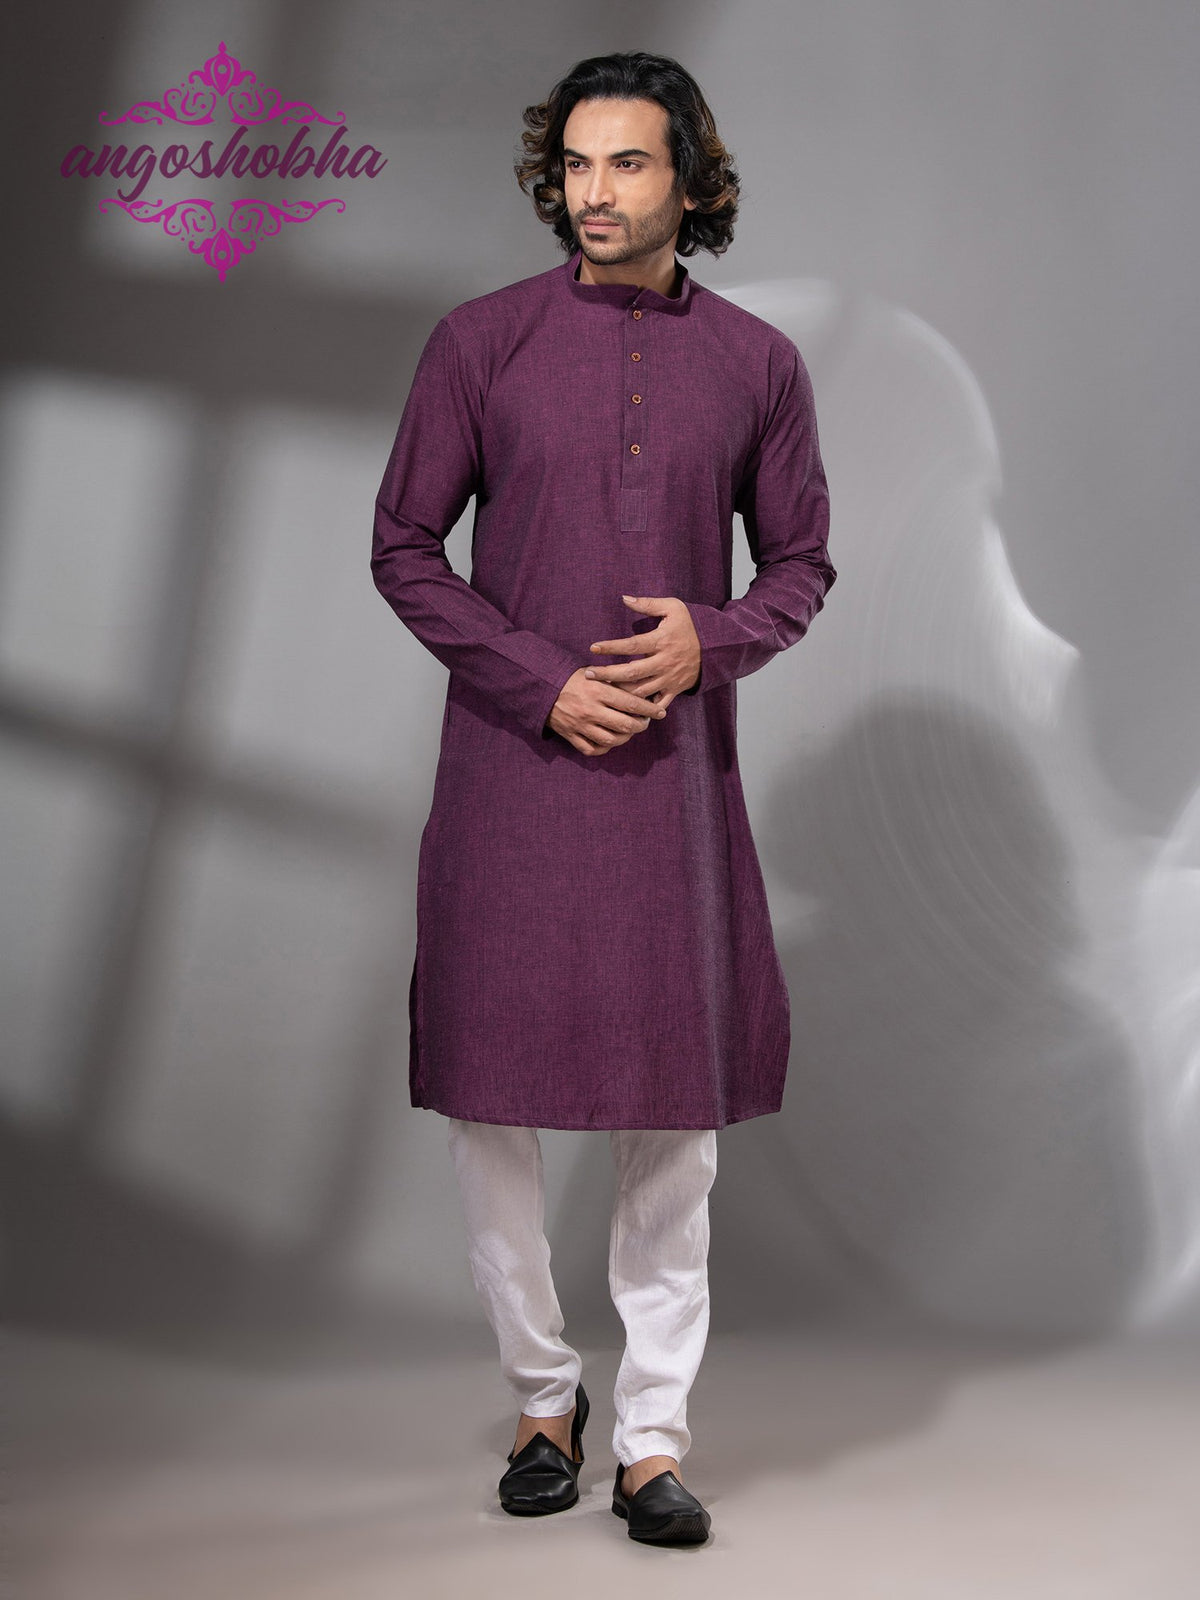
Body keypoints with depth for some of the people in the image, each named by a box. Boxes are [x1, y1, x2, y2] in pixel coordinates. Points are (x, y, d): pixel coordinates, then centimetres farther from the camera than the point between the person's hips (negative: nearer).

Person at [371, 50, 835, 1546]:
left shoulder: (755, 363, 4)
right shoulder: (481, 342, 0)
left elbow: (802, 562, 11)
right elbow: (403, 549, 1)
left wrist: (713, 638, -11)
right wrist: (542, 686, -10)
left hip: (675, 775, 1)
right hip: (511, 765, -1)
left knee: (675, 1113, 3)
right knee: (489, 1099, 4)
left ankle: (653, 1435, 13)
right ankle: (542, 1397, 24)